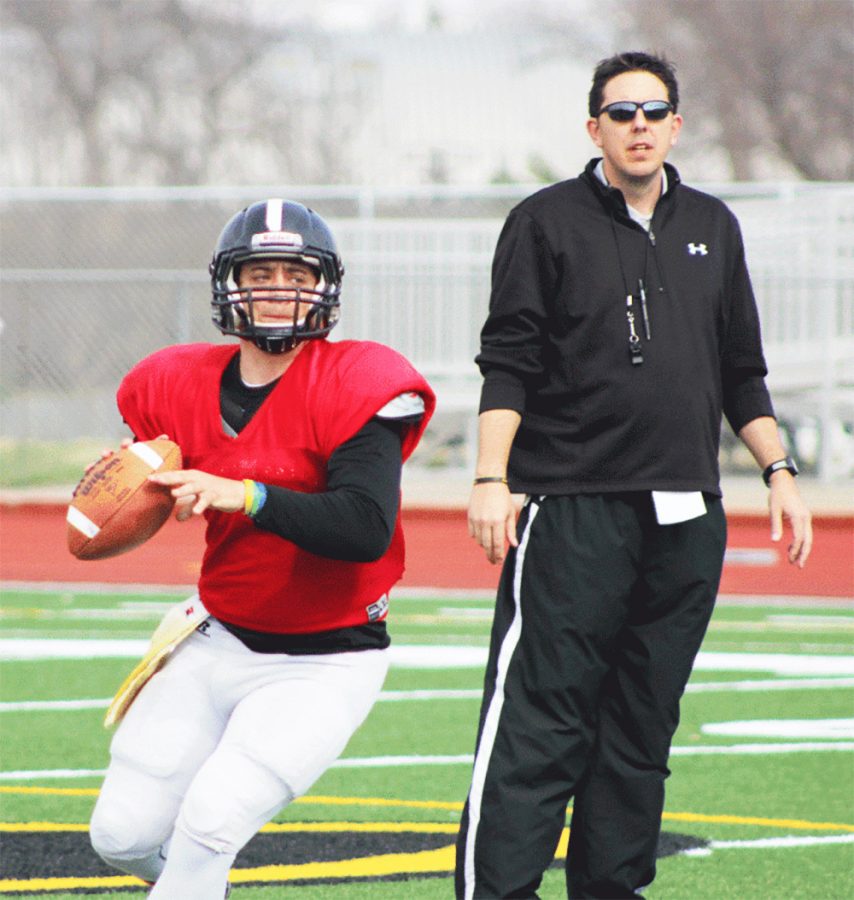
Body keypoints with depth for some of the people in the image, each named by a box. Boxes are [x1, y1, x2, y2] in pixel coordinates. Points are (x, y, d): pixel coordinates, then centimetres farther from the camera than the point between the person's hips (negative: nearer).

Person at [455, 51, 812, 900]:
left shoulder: (711, 228, 16)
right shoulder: (546, 223, 2)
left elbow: (741, 374, 22)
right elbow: (508, 364, -2)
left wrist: (779, 473, 12)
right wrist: (491, 480, -13)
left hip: (686, 522, 5)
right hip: (573, 506, -5)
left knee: (644, 726, 6)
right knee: (536, 719, -11)